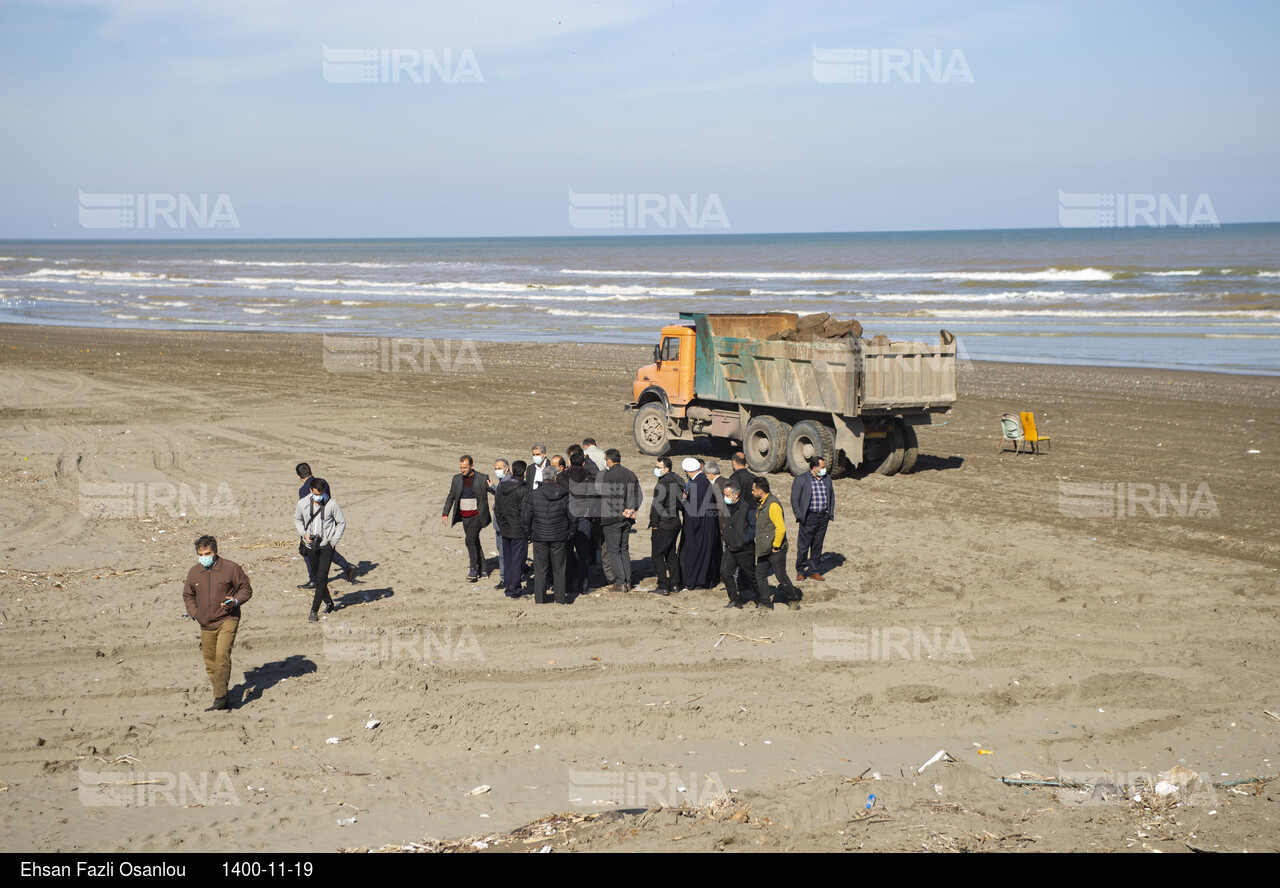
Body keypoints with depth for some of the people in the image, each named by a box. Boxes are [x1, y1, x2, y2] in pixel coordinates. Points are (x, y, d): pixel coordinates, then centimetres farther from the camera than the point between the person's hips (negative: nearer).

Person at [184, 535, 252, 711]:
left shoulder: (231, 568, -4)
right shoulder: (193, 573, 8)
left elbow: (246, 589, 3)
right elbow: (188, 595, 22)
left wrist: (236, 601, -16)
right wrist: (194, 612, 6)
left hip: (227, 620, -5)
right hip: (206, 625, 5)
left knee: (222, 655, -21)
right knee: (210, 663, 8)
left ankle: (220, 698, -20)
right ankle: (225, 700, 20)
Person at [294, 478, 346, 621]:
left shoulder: (332, 505, -11)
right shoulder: (303, 504, -4)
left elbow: (342, 523, 1)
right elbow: (297, 519, 13)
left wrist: (334, 541, -6)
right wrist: (304, 534, -3)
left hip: (326, 546, -4)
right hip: (311, 546, 4)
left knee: (321, 578, -11)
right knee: (316, 576, 13)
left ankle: (314, 611, -8)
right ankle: (328, 602, 34)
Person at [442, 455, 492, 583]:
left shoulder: (483, 478, -6)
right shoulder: (457, 478, 5)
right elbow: (451, 497, 11)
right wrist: (445, 514, 6)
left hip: (477, 515, -5)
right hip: (464, 516, 5)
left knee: (470, 540, -20)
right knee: (474, 542, 10)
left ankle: (474, 569, -10)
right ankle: (482, 570, 21)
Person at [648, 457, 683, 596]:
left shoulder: (662, 484, -17)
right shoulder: (675, 481, 11)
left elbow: (657, 506, -18)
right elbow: (681, 502, 15)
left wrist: (654, 524, -13)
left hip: (663, 525, -9)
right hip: (675, 523, 9)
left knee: (658, 556, -3)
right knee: (671, 554, 17)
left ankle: (663, 587, -6)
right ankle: (674, 584, 21)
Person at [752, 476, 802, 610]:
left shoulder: (773, 505, -21)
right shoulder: (760, 503, 10)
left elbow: (781, 528, -25)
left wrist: (776, 546, -18)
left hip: (776, 550, -9)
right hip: (764, 549, 9)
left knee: (781, 576, 3)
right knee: (760, 575, 7)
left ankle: (793, 600, 20)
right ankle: (763, 602, 14)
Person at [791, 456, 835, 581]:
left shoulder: (827, 479, 10)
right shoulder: (801, 479, -6)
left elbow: (831, 496, 20)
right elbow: (794, 499, -5)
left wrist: (831, 513, 12)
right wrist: (799, 516, -11)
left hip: (823, 518, 5)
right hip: (809, 518, -5)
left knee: (817, 546, 10)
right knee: (803, 546, 1)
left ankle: (813, 571, 20)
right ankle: (800, 571, 15)